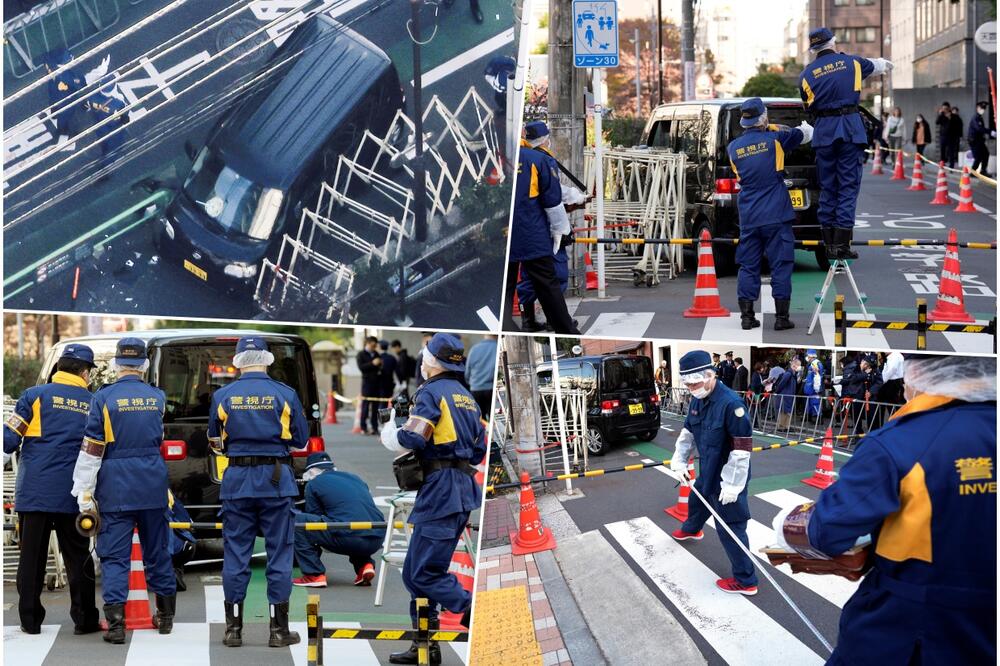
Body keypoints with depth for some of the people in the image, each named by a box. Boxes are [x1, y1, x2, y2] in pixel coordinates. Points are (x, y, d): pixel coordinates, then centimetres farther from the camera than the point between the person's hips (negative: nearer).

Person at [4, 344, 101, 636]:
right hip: (73, 493, 1)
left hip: (34, 491, -1)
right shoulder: (94, 404, 5)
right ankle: (85, 620, 10)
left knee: (31, 556, 6)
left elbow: (9, 439, -4)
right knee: (78, 557, 8)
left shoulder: (35, 396, -1)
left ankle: (30, 620, 9)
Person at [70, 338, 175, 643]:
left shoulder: (104, 398, -8)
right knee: (156, 550, 15)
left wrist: (84, 494, -5)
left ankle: (116, 622, -9)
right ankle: (166, 615, 25)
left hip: (116, 486, -4)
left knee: (114, 555, -1)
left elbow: (92, 449, -9)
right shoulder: (158, 397, 5)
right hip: (153, 484, 4)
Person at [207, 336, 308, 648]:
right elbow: (301, 441, 4)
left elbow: (216, 441, 13)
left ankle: (233, 629, 10)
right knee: (279, 554, 4)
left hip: (237, 481, 1)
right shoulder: (285, 394, -4)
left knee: (235, 555, 7)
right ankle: (279, 630, 6)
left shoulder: (223, 396, 0)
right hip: (277, 481, -1)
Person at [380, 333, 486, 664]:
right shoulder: (466, 396, 20)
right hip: (464, 487, 9)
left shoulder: (431, 392, -7)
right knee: (417, 570, 13)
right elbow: (480, 448, 19)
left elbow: (413, 438, -18)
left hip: (440, 488, -9)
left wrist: (394, 434, 1)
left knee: (423, 572, -10)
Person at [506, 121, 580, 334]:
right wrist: (560, 230, 5)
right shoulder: (542, 160, -5)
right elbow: (553, 200, -5)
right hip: (532, 237, -3)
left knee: (503, 285, 8)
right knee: (547, 284, 5)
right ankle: (567, 331, 14)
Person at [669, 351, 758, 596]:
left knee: (730, 527, -6)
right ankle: (691, 530, 66)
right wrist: (680, 462, 7)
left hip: (728, 476, -9)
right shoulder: (697, 401, -1)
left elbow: (742, 447, -27)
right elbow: (688, 432, 15)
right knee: (696, 501, 33)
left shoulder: (731, 403, -29)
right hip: (707, 472, 9)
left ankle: (745, 580, 5)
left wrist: (731, 485, -25)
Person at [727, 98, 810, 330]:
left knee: (748, 266, 9)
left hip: (748, 218, 3)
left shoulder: (733, 147, 3)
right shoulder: (774, 140, -6)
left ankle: (747, 317, 7)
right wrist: (805, 126, 31)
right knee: (781, 266, 2)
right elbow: (804, 134, 6)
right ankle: (781, 317, 1)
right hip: (776, 217, -3)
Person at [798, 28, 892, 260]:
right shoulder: (852, 62, 6)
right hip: (850, 128, -2)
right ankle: (841, 244, -8)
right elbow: (874, 65, 27)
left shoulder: (807, 74, 6)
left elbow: (809, 106, 13)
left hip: (823, 131, 2)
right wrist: (886, 64, 50)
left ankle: (829, 243, 10)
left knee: (827, 186, 10)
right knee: (848, 185, -1)